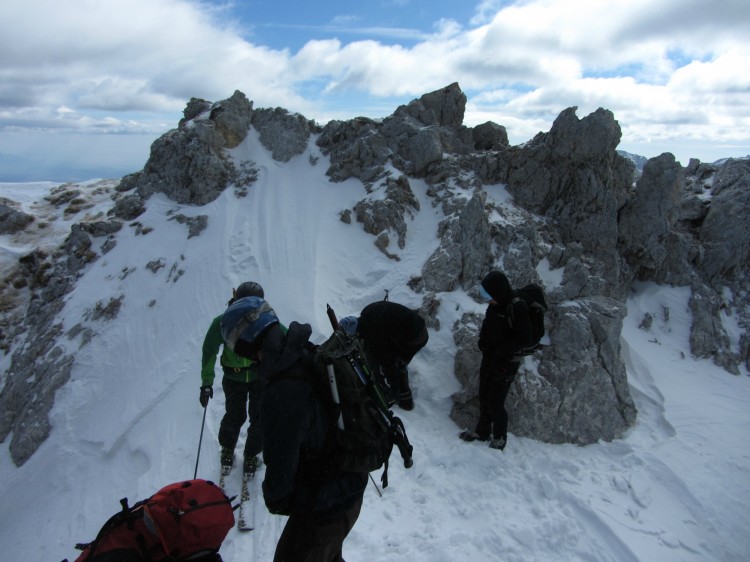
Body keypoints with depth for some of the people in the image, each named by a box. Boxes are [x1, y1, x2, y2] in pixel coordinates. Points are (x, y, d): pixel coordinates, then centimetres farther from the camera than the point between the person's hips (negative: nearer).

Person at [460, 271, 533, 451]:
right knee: (484, 398, 15)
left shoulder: (517, 307, -18)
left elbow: (524, 338, -21)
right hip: (489, 359, 7)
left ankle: (499, 438, 19)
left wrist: (499, 352, -18)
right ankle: (483, 431, 33)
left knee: (495, 403, -2)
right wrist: (484, 347, -2)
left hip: (506, 363, -7)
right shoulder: (493, 306, 3)